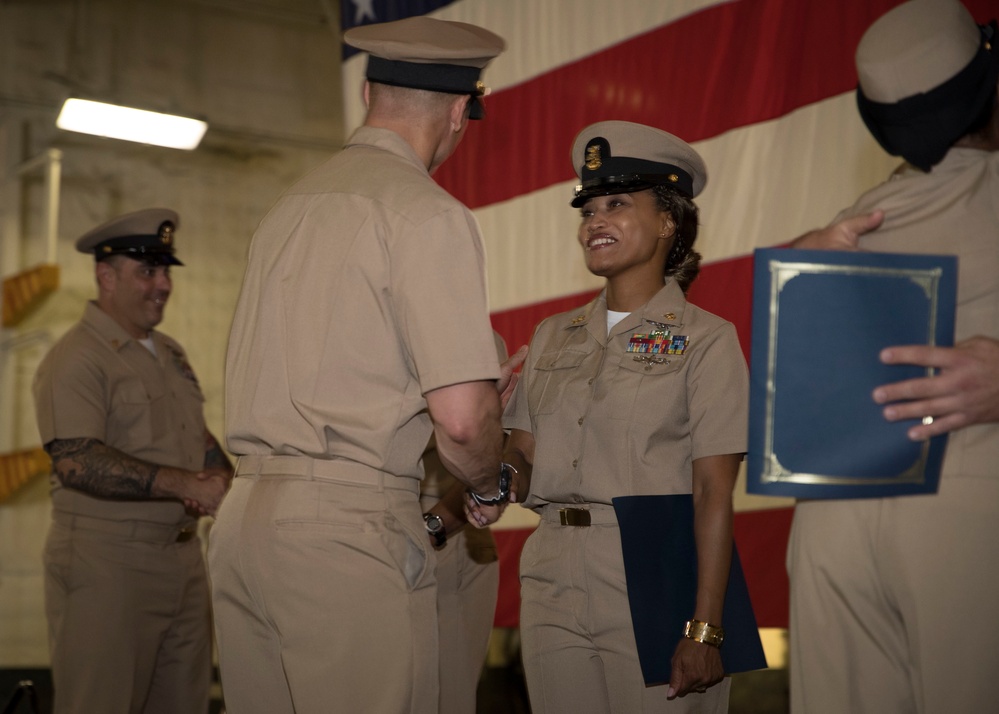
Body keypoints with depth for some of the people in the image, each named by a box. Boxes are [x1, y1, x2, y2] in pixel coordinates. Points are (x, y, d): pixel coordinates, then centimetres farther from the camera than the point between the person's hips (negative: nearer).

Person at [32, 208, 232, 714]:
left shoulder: (169, 354, 18)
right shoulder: (75, 358, -10)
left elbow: (199, 436, 23)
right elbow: (77, 461, -21)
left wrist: (219, 472, -1)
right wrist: (185, 485, -25)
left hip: (182, 556, 8)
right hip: (106, 563, -8)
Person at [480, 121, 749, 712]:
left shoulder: (705, 339, -2)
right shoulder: (554, 337, 14)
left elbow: (714, 494, -9)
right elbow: (525, 460, 11)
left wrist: (705, 630, -15)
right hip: (554, 580, 5)